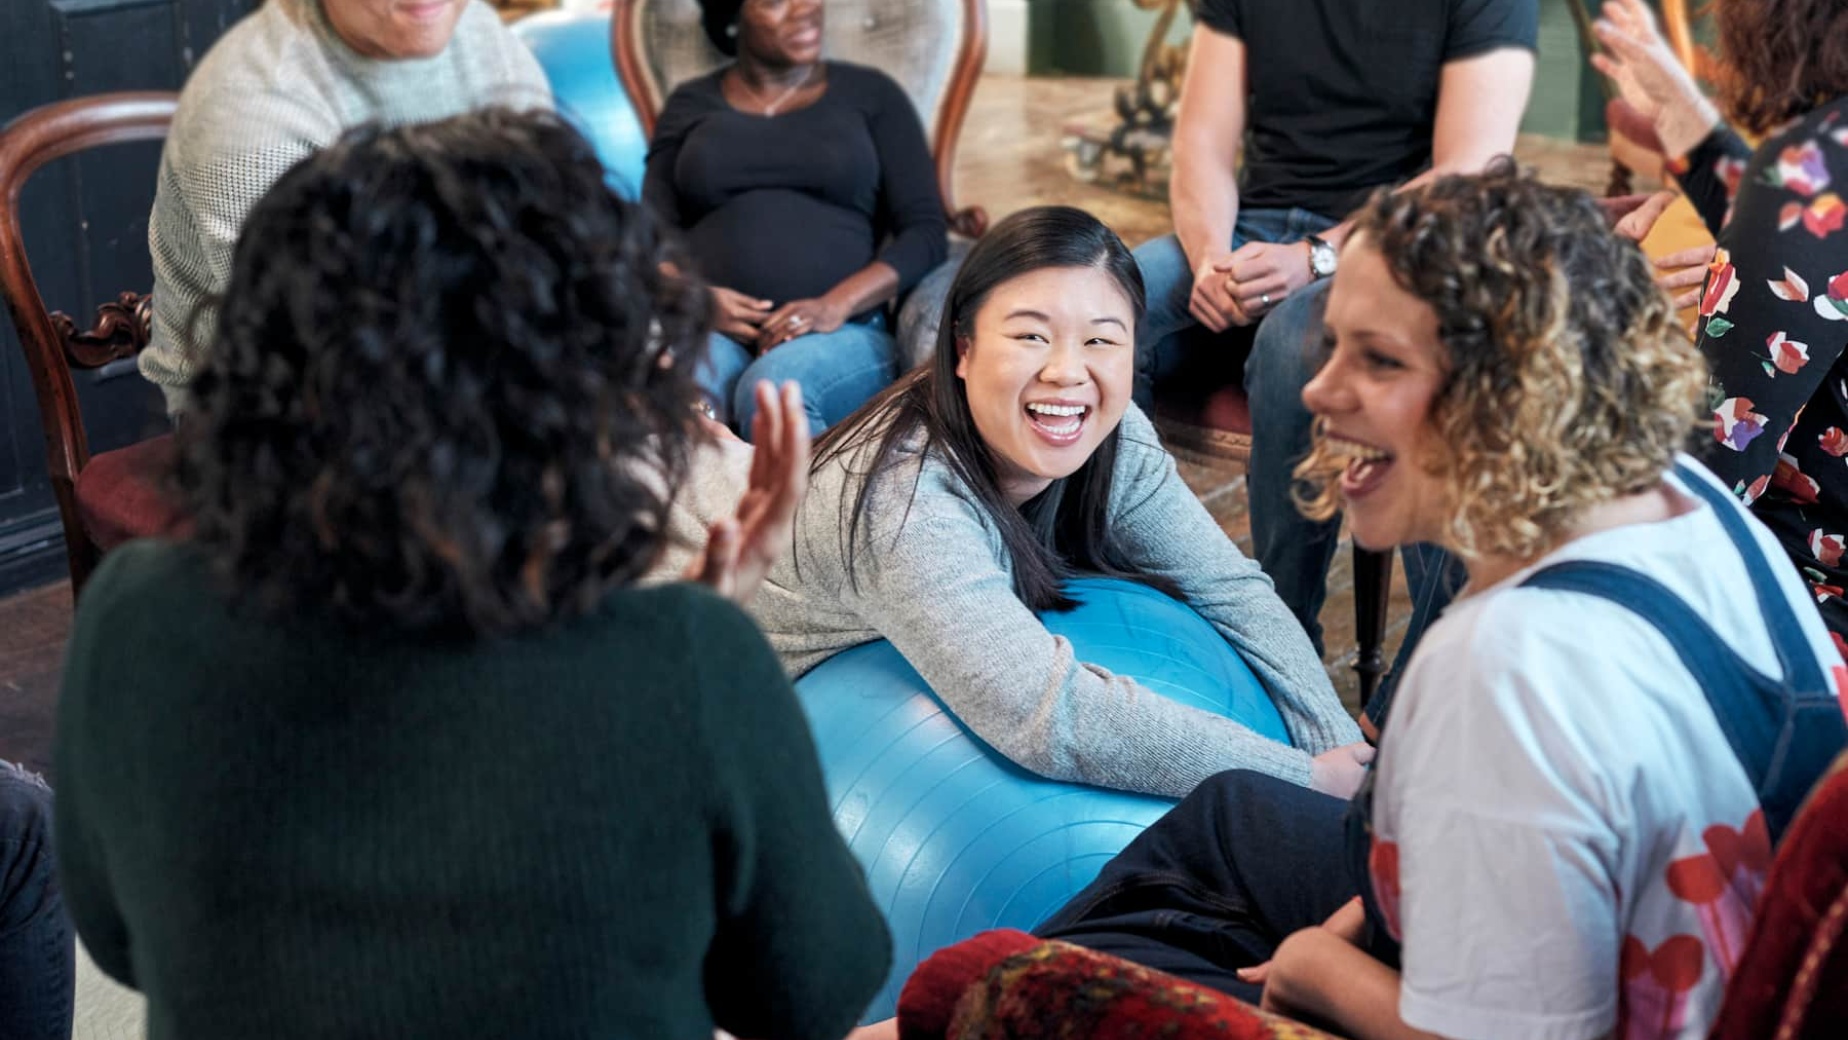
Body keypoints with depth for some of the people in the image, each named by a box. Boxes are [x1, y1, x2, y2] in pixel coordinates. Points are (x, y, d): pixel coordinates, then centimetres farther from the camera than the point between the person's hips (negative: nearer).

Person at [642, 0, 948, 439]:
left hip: (843, 333, -1)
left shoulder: (869, 94, 14)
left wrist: (836, 306, -12)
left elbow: (926, 231, 5)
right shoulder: (692, 103, 20)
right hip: (712, 329, 1)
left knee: (774, 387, -38)